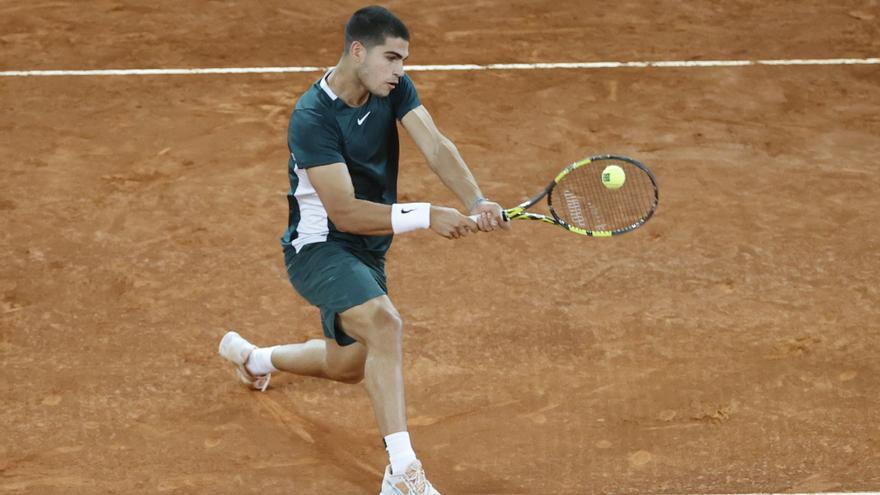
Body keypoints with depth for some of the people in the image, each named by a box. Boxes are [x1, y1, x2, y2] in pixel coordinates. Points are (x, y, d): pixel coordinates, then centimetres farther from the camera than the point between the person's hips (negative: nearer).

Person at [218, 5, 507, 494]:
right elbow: (345, 212, -30)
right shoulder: (312, 118, -27)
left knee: (348, 367, 25)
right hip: (318, 247, -8)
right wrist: (428, 216, -36)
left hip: (366, 250, 8)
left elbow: (436, 148, -21)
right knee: (385, 324, -34)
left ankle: (251, 356, 55)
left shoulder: (394, 89, -7)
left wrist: (476, 202, -39)